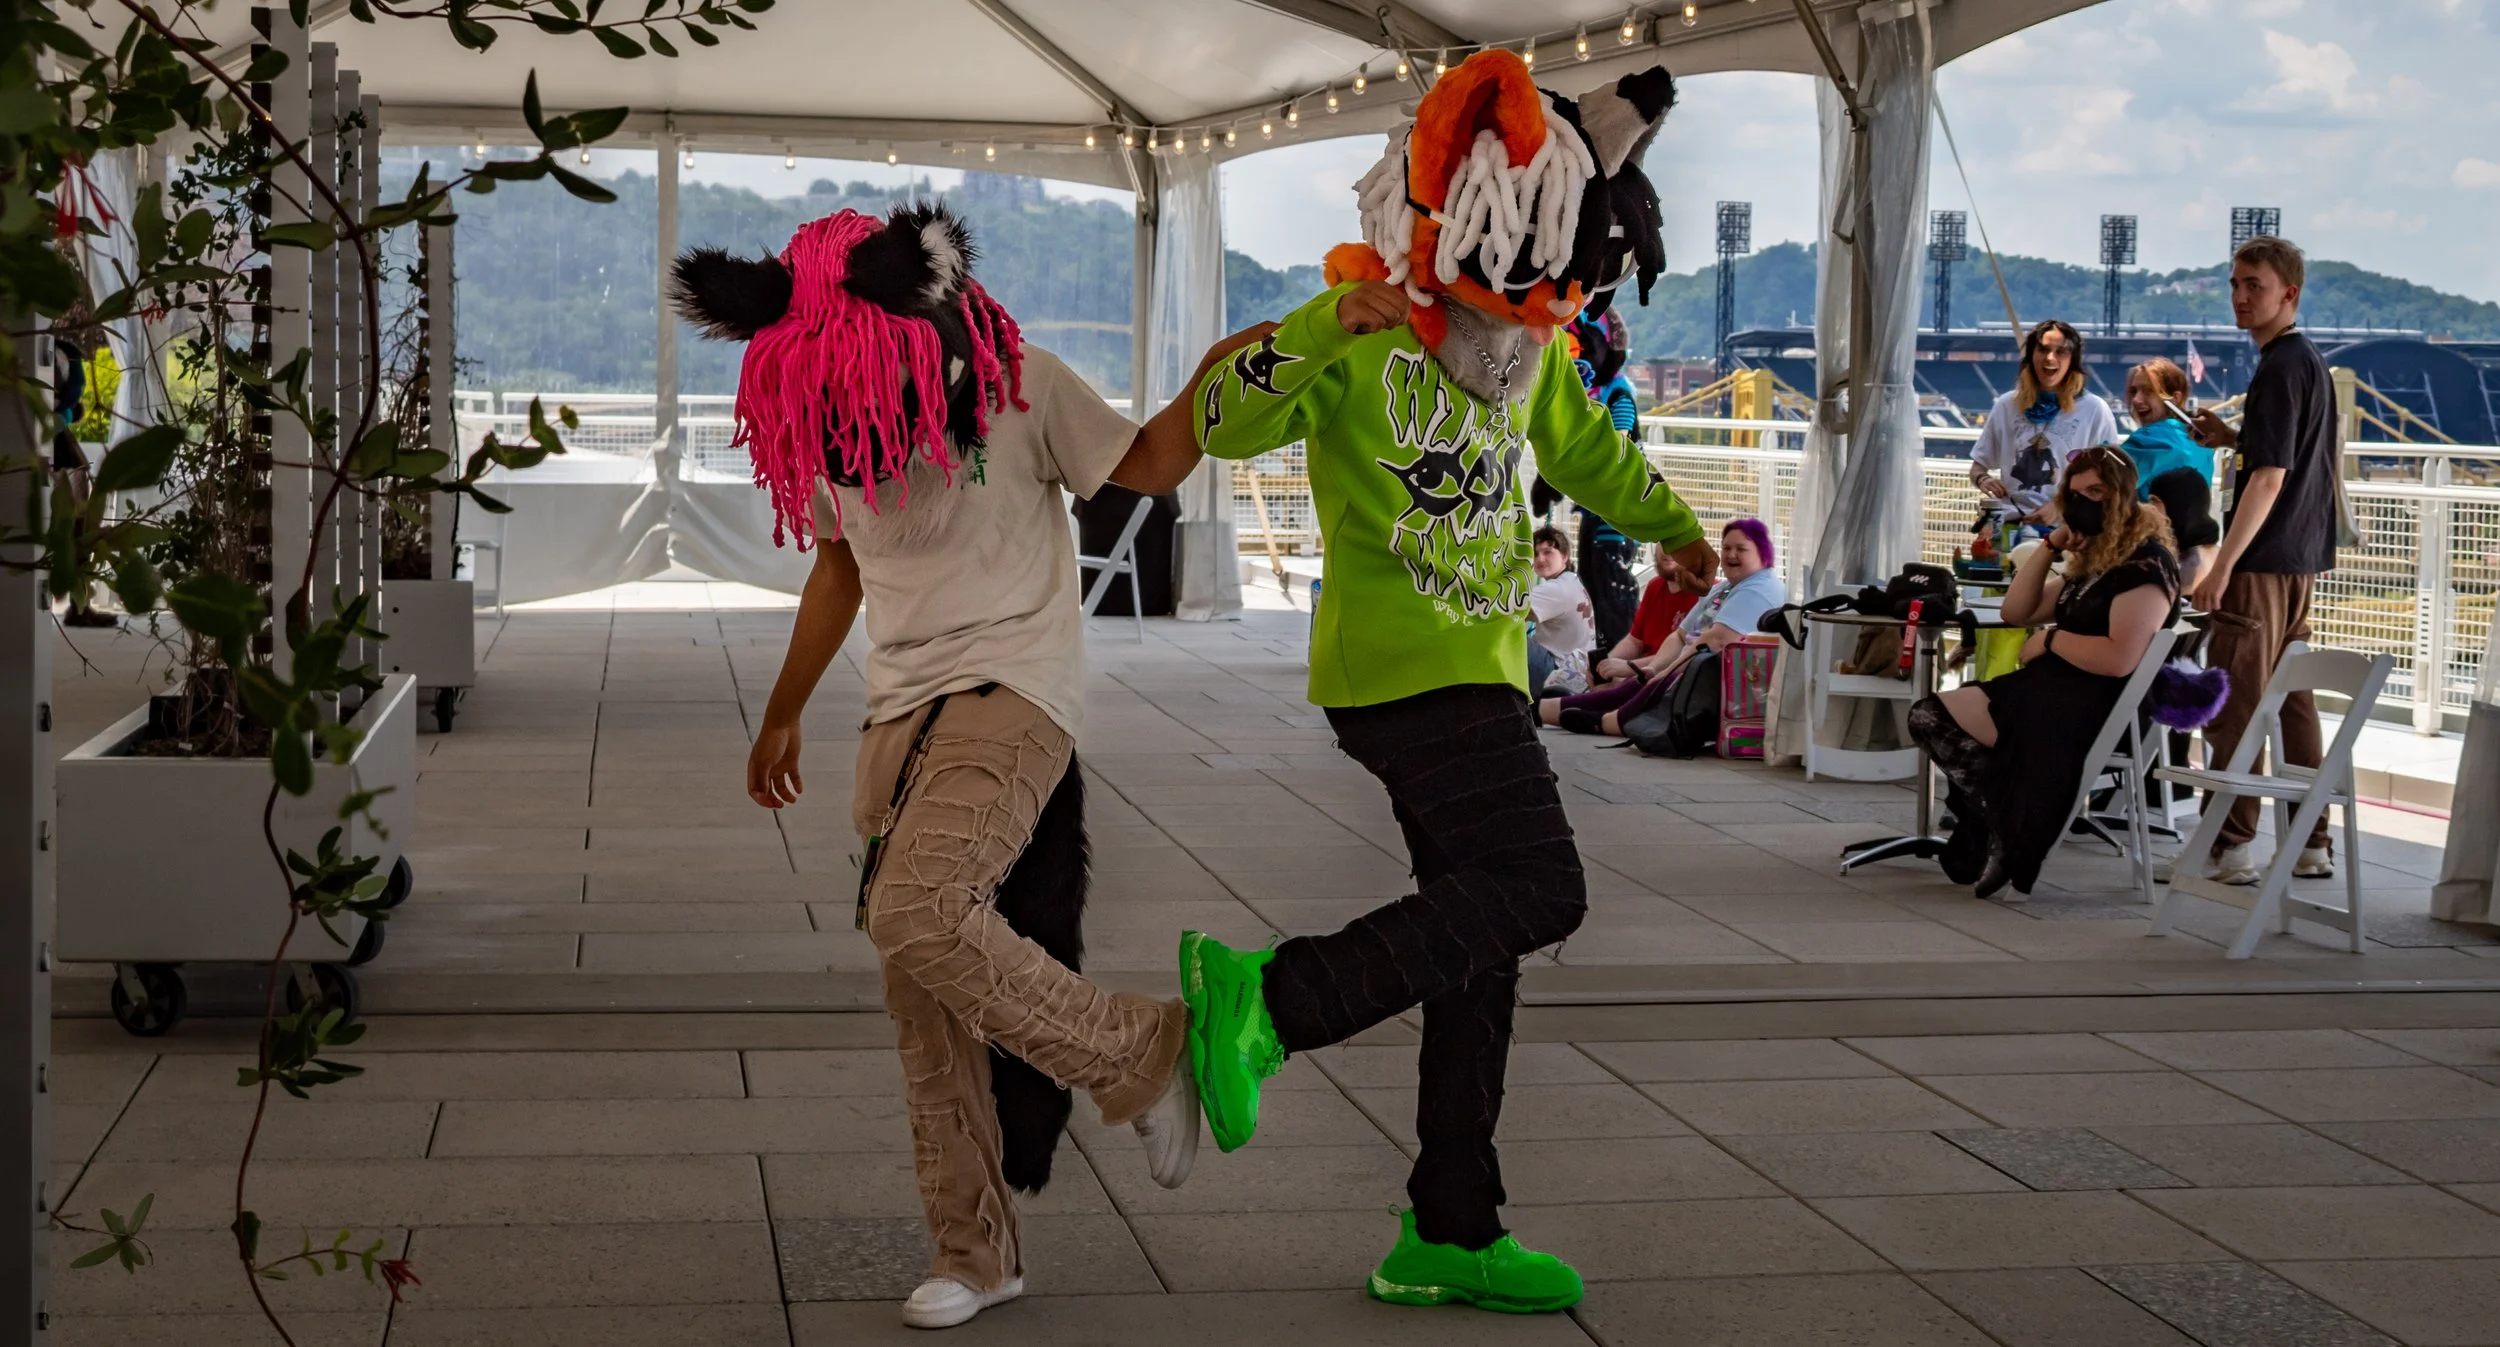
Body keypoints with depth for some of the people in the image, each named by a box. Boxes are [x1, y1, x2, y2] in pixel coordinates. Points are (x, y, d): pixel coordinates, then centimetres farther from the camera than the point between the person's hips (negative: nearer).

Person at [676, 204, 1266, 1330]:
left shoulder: (1015, 385, -8)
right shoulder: (825, 429, 7)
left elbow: (1150, 466, 2)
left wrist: (1219, 378, -16)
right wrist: (783, 714, 28)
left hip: (1012, 695, -6)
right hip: (901, 716, 6)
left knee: (917, 914, -28)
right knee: (924, 1003, 3)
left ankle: (1143, 1054, -10)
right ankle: (974, 1254, 14)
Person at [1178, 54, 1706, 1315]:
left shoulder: (1530, 358, 11)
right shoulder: (1361, 335, -13)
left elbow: (1586, 449, 31)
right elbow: (1224, 425, -25)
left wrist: (1675, 527, 45)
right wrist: (1326, 326, -39)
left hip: (1475, 670, 9)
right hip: (1407, 673, -9)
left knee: (1480, 951, 9)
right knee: (1535, 891, -21)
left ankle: (1449, 1235, 14)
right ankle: (1271, 998, -18)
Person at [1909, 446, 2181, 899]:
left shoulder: (2145, 563, -11)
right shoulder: (2093, 560, 19)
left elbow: (2120, 659, -24)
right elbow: (2017, 612, 22)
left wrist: (2051, 640, -11)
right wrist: (2050, 547, 11)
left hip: (2096, 709, -10)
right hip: (2058, 690, 10)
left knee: (1935, 717, -17)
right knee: (1929, 717, -5)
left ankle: (2006, 834, -6)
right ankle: (2001, 827, -13)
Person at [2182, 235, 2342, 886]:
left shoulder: (2279, 368, -15)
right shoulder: (2314, 363, 15)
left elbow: (2269, 476, -21)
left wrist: (2222, 566, -22)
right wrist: (2233, 439, 16)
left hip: (2263, 564, -10)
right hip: (2301, 562, 10)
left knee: (2232, 705, -6)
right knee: (2292, 700, 13)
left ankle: (2228, 847, -6)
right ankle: (2311, 842, 16)